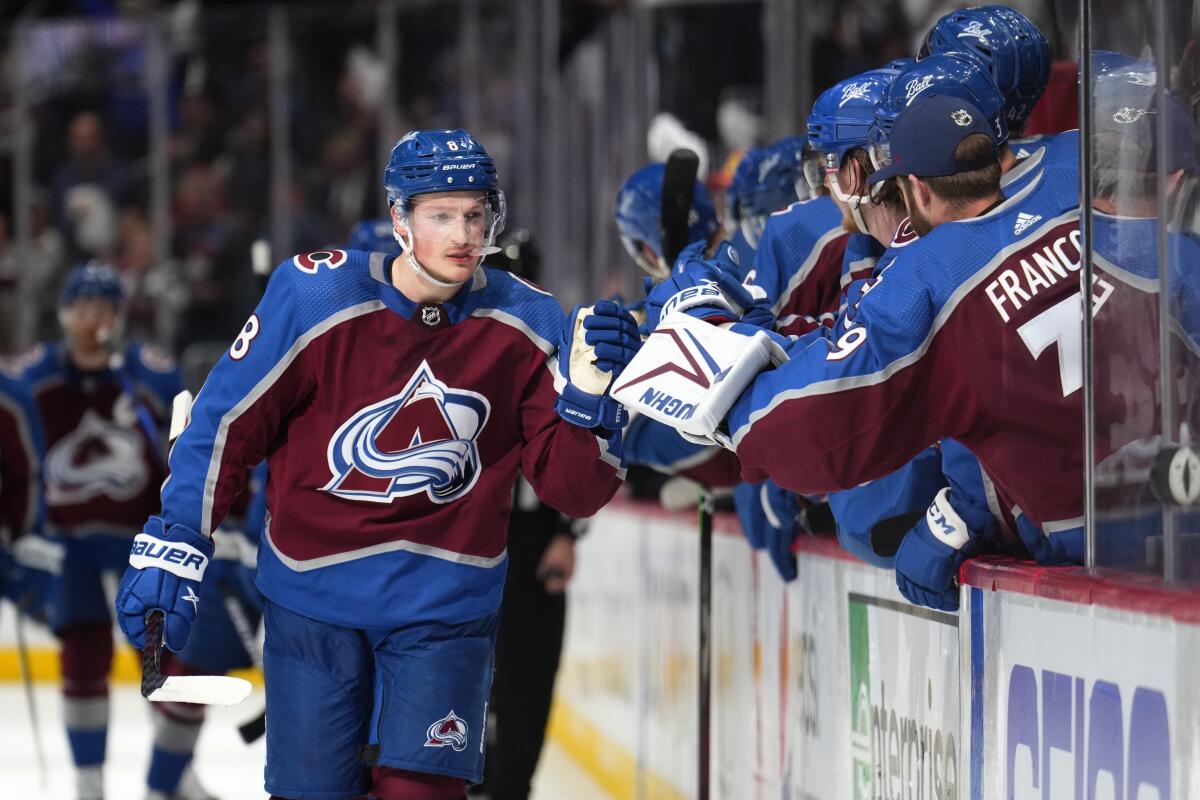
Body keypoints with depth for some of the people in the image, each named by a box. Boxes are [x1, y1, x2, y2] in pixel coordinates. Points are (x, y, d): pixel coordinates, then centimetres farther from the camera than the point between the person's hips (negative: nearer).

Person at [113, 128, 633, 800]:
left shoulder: (527, 324, -6)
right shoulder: (316, 298, -12)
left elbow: (573, 490, -6)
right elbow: (225, 424, -4)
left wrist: (589, 391, -23)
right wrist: (172, 549, -6)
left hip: (446, 602, 1)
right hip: (314, 594, -1)